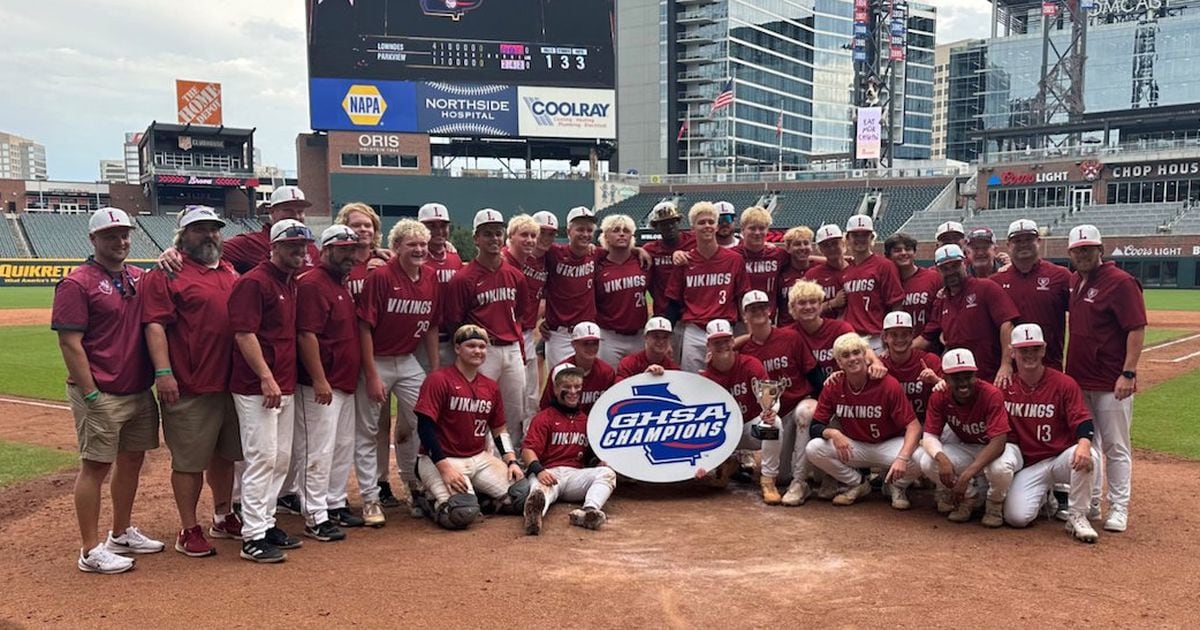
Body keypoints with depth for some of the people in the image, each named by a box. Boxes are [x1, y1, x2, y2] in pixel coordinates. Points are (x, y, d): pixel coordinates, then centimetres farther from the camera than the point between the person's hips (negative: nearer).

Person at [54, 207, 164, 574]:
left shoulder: (138, 278, 12)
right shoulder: (77, 283, -10)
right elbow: (70, 343, -15)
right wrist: (91, 395, -18)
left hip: (139, 390, 8)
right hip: (101, 395, -8)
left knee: (132, 459, 16)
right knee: (96, 466, -1)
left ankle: (122, 534, 32)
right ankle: (90, 552, 8)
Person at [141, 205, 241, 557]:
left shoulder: (231, 273, 15)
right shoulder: (166, 274, -6)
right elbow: (155, 325, -13)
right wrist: (163, 373, -21)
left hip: (231, 383, 7)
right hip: (189, 387, -7)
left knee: (225, 454, 17)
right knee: (189, 461, 2)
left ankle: (223, 518, 32)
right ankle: (189, 531, 13)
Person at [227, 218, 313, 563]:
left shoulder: (292, 283, 15)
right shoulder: (253, 282, -12)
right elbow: (244, 333, -17)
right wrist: (266, 378, -21)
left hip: (285, 386, 9)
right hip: (257, 388, -9)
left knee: (281, 458, 13)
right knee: (262, 458, -7)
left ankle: (266, 524, 24)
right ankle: (253, 537, -1)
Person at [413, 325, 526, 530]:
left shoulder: (491, 387, 11)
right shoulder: (438, 380, -9)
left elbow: (499, 430, 17)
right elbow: (425, 426, -15)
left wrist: (512, 461, 1)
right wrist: (445, 468, -22)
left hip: (480, 458, 6)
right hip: (441, 459, -6)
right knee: (463, 513, -29)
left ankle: (475, 494, 14)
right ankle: (433, 501, 5)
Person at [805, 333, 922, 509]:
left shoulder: (888, 385, -19)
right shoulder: (833, 388, -10)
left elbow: (913, 426, -21)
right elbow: (815, 427, -8)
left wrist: (902, 458, -37)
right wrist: (832, 433, -32)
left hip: (888, 445, -2)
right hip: (853, 447, 3)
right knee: (813, 449, -23)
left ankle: (897, 486, 5)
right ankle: (857, 484, 4)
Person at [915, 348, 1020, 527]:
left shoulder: (992, 395, -27)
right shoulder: (939, 397, -13)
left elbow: (998, 442, -32)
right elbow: (930, 436, -15)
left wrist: (967, 474, -41)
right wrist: (942, 458, -39)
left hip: (998, 449, -4)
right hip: (966, 449, 4)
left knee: (1000, 467, -40)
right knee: (925, 460, -23)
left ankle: (995, 504, -1)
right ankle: (970, 496, 6)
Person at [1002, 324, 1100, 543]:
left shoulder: (1064, 384, -5)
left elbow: (1083, 420, -14)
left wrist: (1084, 443, -36)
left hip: (1062, 458, -1)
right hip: (1028, 465, 1)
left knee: (1087, 457, -36)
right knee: (1017, 517, -19)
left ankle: (1077, 516, -14)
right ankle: (1043, 495, 18)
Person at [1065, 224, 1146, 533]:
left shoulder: (1120, 282, -12)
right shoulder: (1074, 281, 11)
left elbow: (1137, 329, -15)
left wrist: (1129, 373, -21)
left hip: (1111, 383, -7)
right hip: (1078, 380, 8)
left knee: (1115, 448, 2)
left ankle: (1119, 508, 11)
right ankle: (1088, 503, 27)